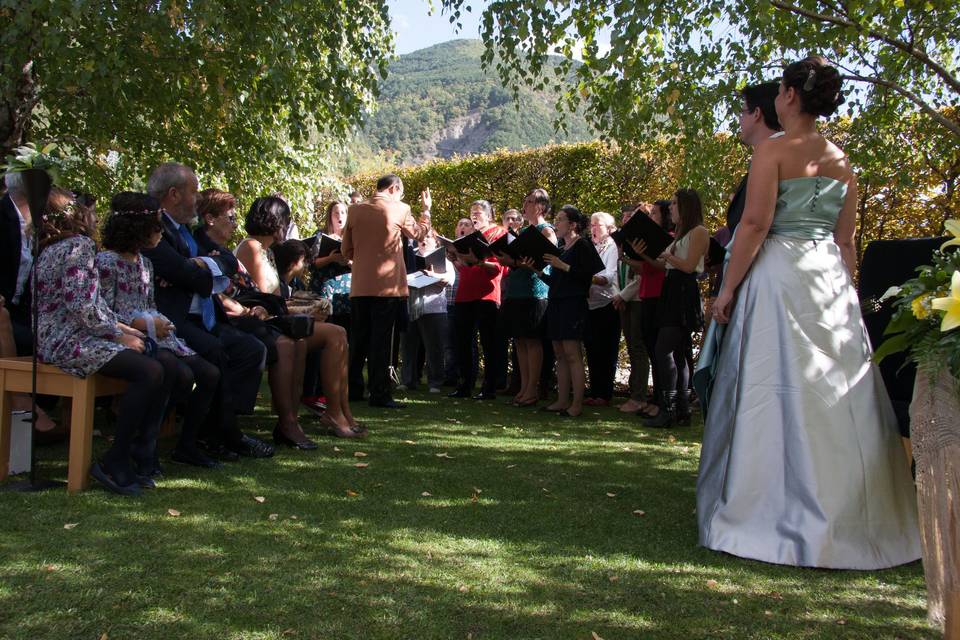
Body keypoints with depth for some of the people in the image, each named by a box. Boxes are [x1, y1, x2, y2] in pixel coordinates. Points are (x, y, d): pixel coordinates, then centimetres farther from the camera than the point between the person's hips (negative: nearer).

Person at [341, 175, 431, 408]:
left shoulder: (355, 210, 4)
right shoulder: (399, 209, -5)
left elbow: (346, 250, 9)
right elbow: (419, 233, 14)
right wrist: (426, 209, 28)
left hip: (359, 286, 4)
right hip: (387, 285, -4)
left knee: (358, 340, 13)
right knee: (381, 342, -2)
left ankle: (352, 389, 19)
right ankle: (379, 395, -1)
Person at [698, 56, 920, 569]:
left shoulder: (774, 149, -5)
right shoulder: (842, 160, 13)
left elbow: (755, 223, -13)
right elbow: (846, 239, 14)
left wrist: (728, 289, -9)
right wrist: (844, 291, 19)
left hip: (778, 275, -6)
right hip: (831, 279, 6)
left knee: (778, 390, -2)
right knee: (836, 394, 9)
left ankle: (782, 519, 3)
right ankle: (845, 517, 17)